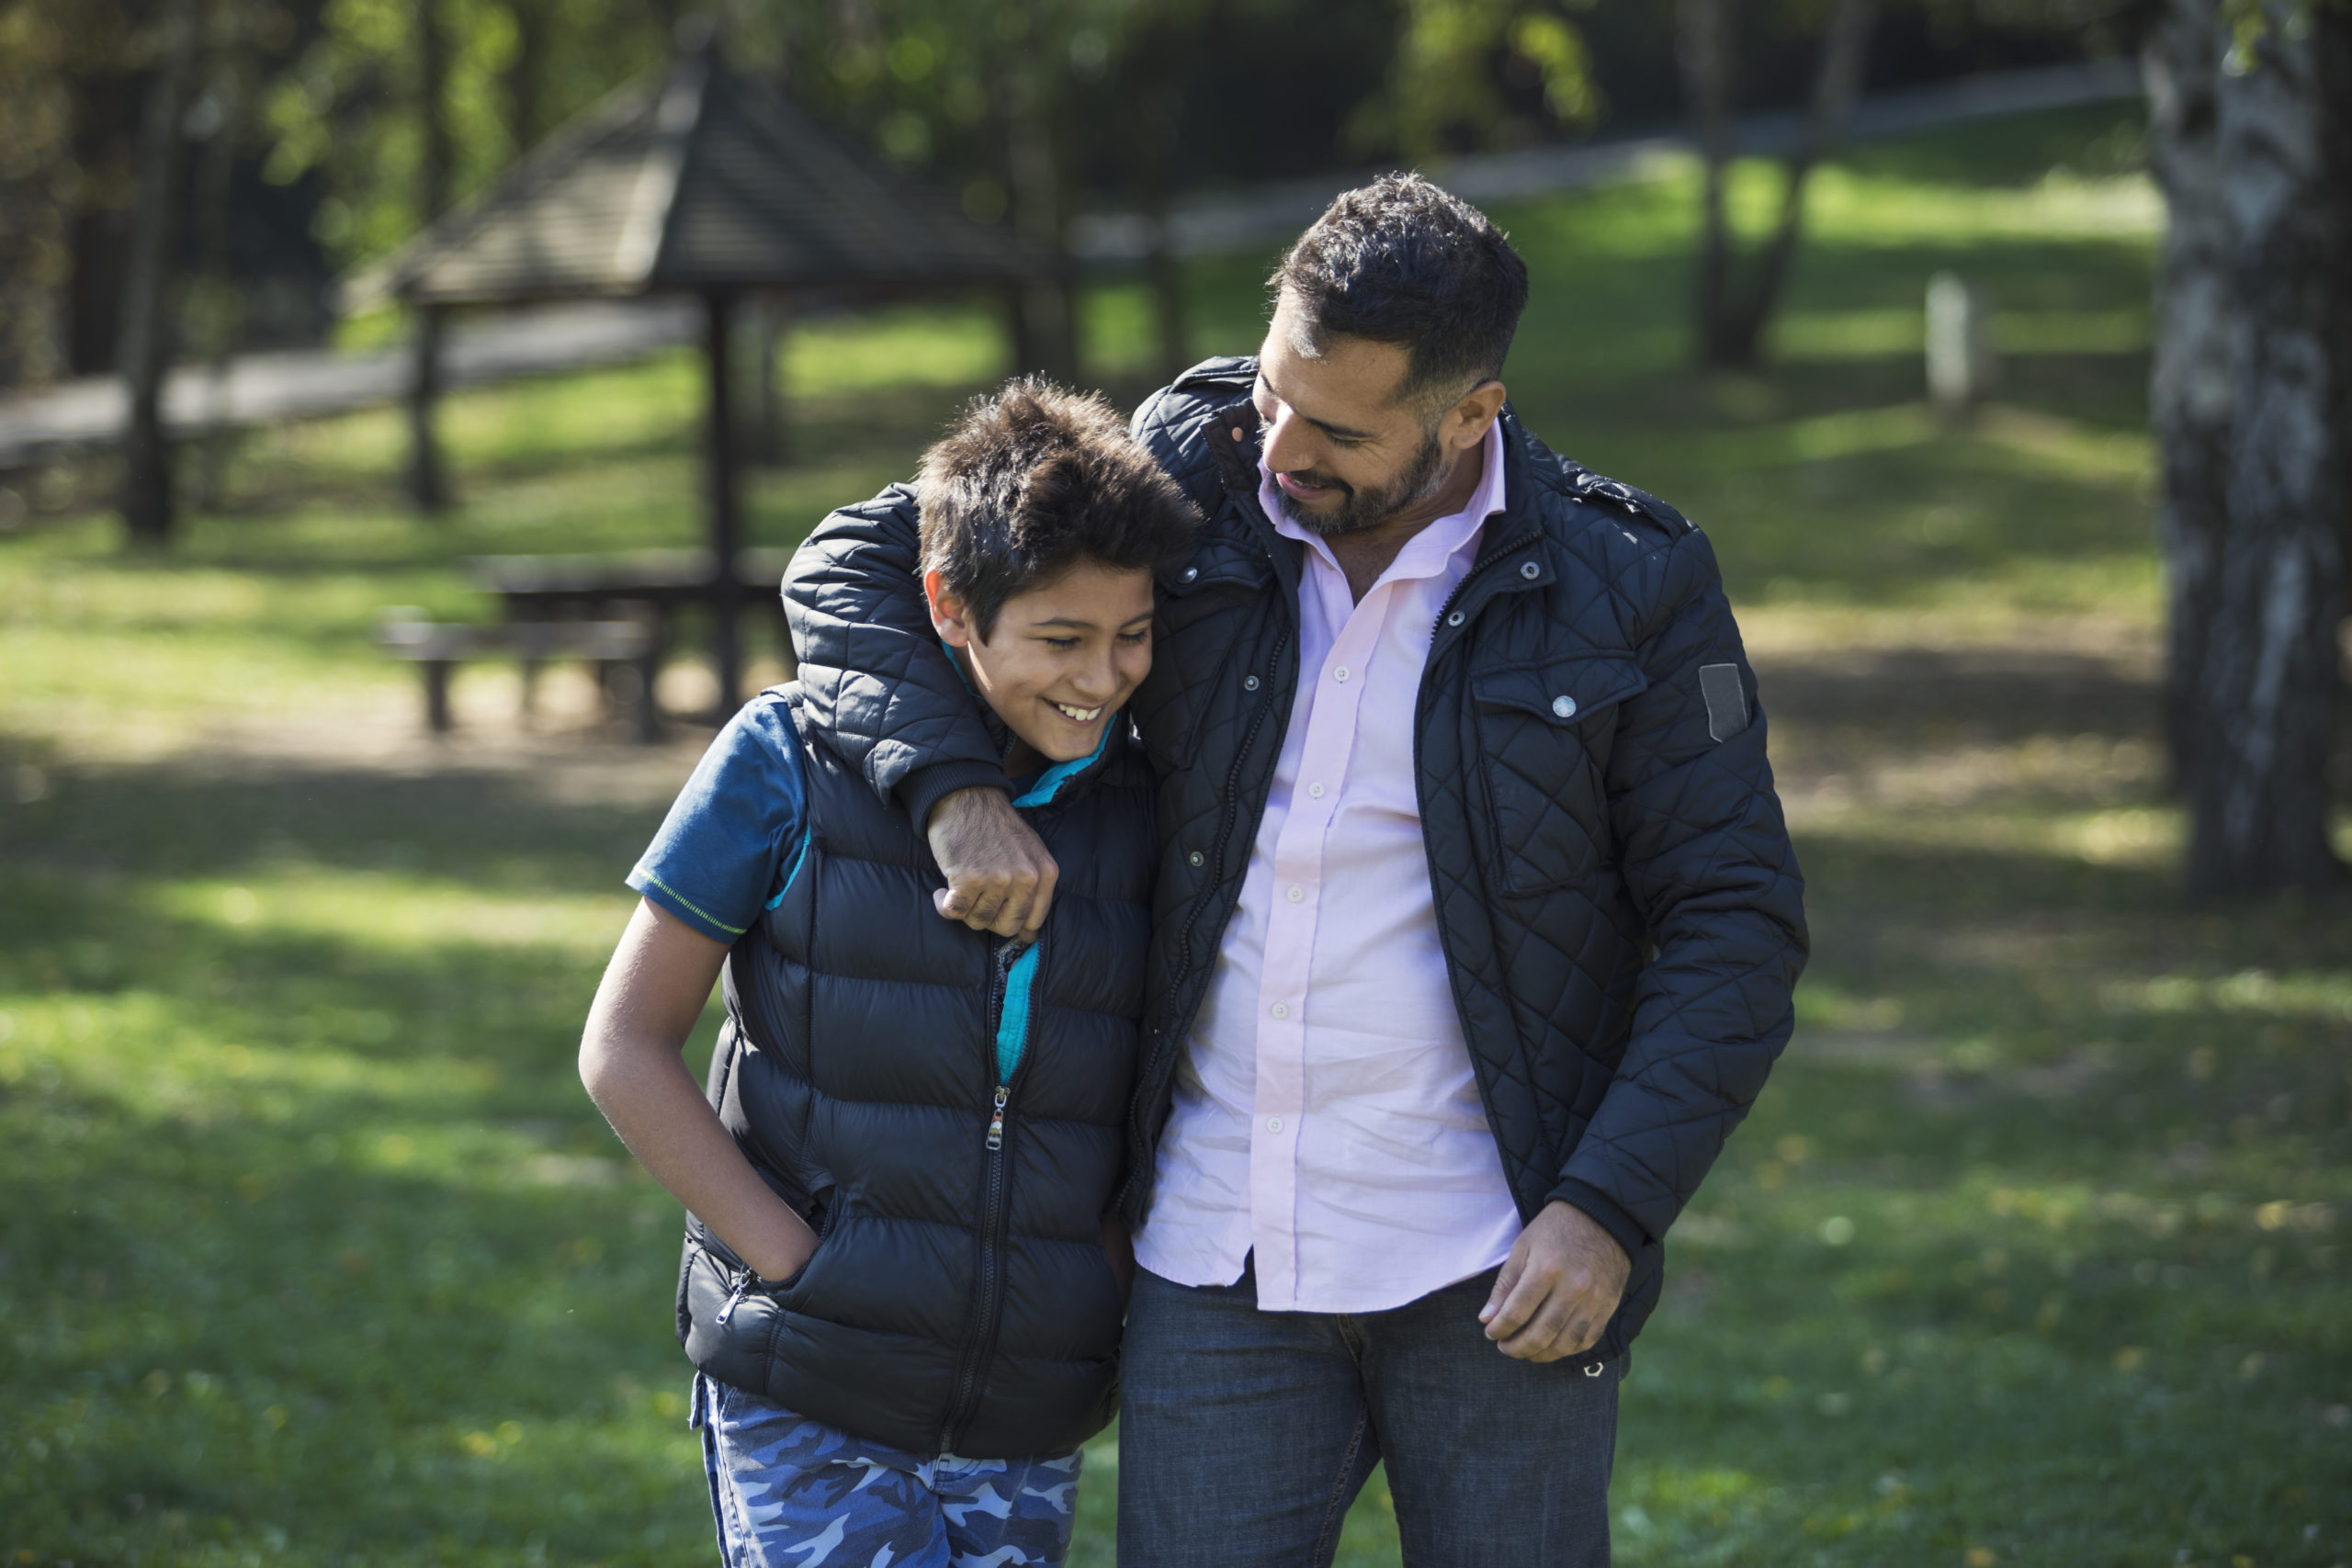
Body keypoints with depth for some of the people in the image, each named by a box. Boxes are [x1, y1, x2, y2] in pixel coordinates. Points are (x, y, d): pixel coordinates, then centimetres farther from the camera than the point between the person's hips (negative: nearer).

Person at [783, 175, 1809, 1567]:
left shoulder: (1627, 589, -6)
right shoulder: (1196, 483, 0)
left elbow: (1735, 921, -3)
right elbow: (859, 562, 6)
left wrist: (1612, 1207, -13)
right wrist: (953, 786, -12)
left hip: (1490, 1269, -2)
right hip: (1217, 1259, 2)